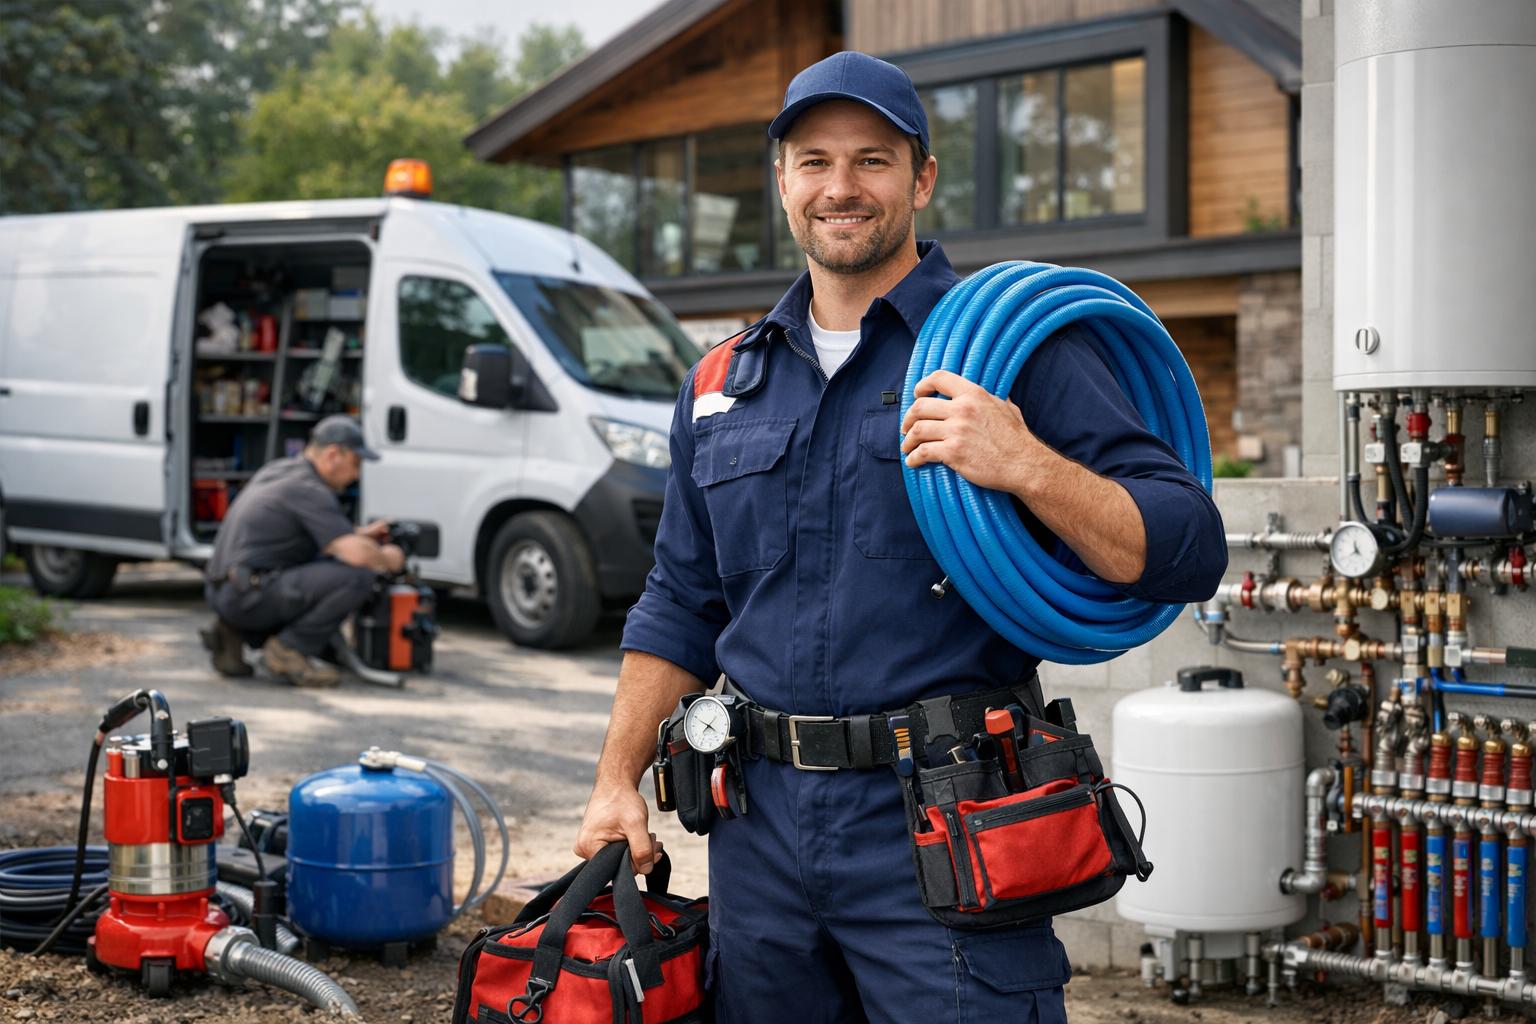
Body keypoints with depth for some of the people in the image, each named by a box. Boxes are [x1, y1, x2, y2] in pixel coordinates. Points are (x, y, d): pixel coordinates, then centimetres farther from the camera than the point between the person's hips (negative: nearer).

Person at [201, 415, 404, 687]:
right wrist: (387, 559, -1)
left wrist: (358, 533, 24)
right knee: (357, 575, -18)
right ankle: (290, 649, -7)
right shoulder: (309, 490, -13)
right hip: (251, 595, -10)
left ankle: (237, 631, 17)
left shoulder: (277, 470, 17)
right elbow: (357, 554, -22)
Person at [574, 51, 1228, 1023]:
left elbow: (1188, 554, -10)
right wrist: (619, 780, 13)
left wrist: (1026, 466, -24)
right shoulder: (724, 382, 14)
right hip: (760, 823, 5)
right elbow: (681, 605, 21)